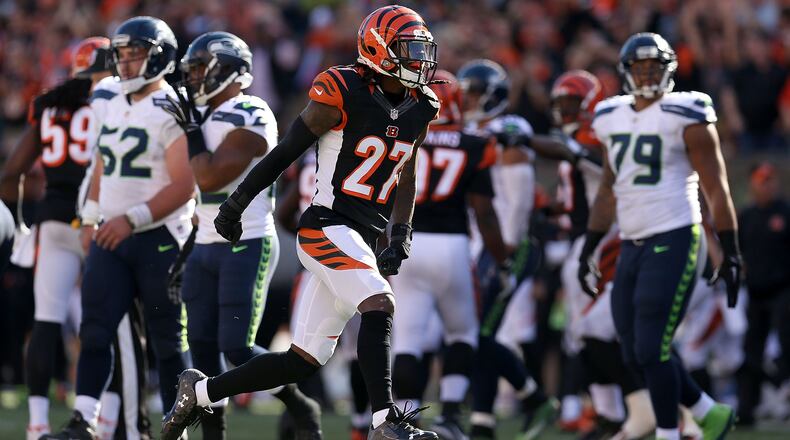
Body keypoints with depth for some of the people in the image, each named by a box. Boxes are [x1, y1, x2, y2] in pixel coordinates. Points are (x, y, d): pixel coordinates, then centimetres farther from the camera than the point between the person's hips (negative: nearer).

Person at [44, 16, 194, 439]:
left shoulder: (172, 112, -12)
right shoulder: (108, 102, 10)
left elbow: (183, 186, -17)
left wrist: (132, 219, -23)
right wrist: (92, 218, 18)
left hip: (160, 238, -6)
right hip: (112, 235, 6)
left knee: (168, 340, 3)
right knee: (94, 330, -5)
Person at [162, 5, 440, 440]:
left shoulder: (416, 110, 11)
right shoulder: (343, 94, -11)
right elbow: (285, 152, -5)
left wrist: (400, 239, 8)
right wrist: (236, 204, 0)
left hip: (362, 241, 7)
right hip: (327, 226, -7)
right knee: (379, 306, -28)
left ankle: (199, 391, 21)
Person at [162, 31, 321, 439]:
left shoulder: (250, 118, -14)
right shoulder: (206, 116, 13)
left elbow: (210, 179, -20)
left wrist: (192, 131, -11)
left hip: (247, 246, -9)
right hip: (206, 247, 9)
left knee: (238, 348, -11)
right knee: (202, 345, 4)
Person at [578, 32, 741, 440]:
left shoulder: (685, 117, -7)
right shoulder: (613, 119, 13)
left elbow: (716, 189, -6)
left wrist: (730, 254, -8)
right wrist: (588, 249, 22)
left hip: (674, 242, -7)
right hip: (632, 248, 7)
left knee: (652, 350, -11)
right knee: (636, 355, 8)